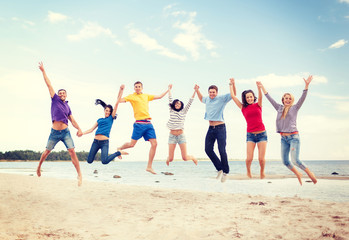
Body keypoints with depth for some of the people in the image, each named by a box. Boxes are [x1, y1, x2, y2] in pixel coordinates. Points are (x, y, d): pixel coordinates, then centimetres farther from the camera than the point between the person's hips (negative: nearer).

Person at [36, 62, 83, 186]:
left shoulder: (67, 107, 12)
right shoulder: (55, 100, 4)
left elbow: (72, 120, 10)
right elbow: (49, 84, 4)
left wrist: (79, 129, -7)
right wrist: (43, 71, 6)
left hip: (65, 132, 1)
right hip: (54, 132, -1)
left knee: (72, 152, -11)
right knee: (46, 152, 11)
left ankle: (79, 174, -10)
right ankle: (39, 167, 37)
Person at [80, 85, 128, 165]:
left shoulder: (111, 118, 6)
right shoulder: (99, 120, 18)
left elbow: (117, 103, 1)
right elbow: (91, 129, 18)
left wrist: (121, 90, -3)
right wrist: (82, 133, 5)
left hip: (104, 142, -5)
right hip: (96, 141, 5)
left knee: (104, 161, -20)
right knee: (89, 161, 4)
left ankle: (118, 153, 5)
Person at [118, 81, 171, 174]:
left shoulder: (147, 96, 20)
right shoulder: (132, 96, 5)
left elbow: (159, 96, 29)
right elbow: (119, 100, -5)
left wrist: (168, 89, 31)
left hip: (148, 124, 5)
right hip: (139, 124, -5)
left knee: (154, 144, -6)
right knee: (132, 144, -2)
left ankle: (149, 167, 2)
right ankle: (119, 149, 32)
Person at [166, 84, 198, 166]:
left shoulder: (183, 112, 7)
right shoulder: (171, 111, 9)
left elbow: (190, 102, 3)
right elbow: (170, 99, 15)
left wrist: (195, 91, 0)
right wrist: (169, 90, 20)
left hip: (181, 135, -1)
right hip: (172, 136, 1)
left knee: (185, 158, -2)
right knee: (171, 159, -1)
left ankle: (193, 157, 33)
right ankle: (168, 159, 37)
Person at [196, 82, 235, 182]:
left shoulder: (222, 98, -2)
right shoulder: (207, 99, 15)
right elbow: (201, 99, 38)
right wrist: (197, 90, 28)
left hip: (220, 128, -6)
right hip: (211, 129, 6)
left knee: (222, 151, -7)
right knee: (208, 149, 0)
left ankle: (225, 172, 9)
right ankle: (220, 169, 14)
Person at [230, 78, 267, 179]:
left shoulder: (258, 105, 6)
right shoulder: (243, 108, 7)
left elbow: (260, 97, -14)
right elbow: (233, 96, 8)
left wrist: (259, 87, -32)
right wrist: (232, 84, 15)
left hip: (262, 134, 0)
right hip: (250, 135, 0)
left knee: (261, 158, -3)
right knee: (249, 158, -9)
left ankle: (262, 172, 28)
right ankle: (248, 172, 23)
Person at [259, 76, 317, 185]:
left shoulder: (295, 108, 3)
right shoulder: (279, 108, 12)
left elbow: (303, 98, -9)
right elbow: (270, 98, 17)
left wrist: (306, 85, -21)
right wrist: (262, 87, 18)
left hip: (293, 137, -5)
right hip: (283, 138, 5)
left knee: (295, 160, -15)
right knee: (285, 161, 1)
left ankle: (309, 173, 8)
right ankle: (298, 174, 23)